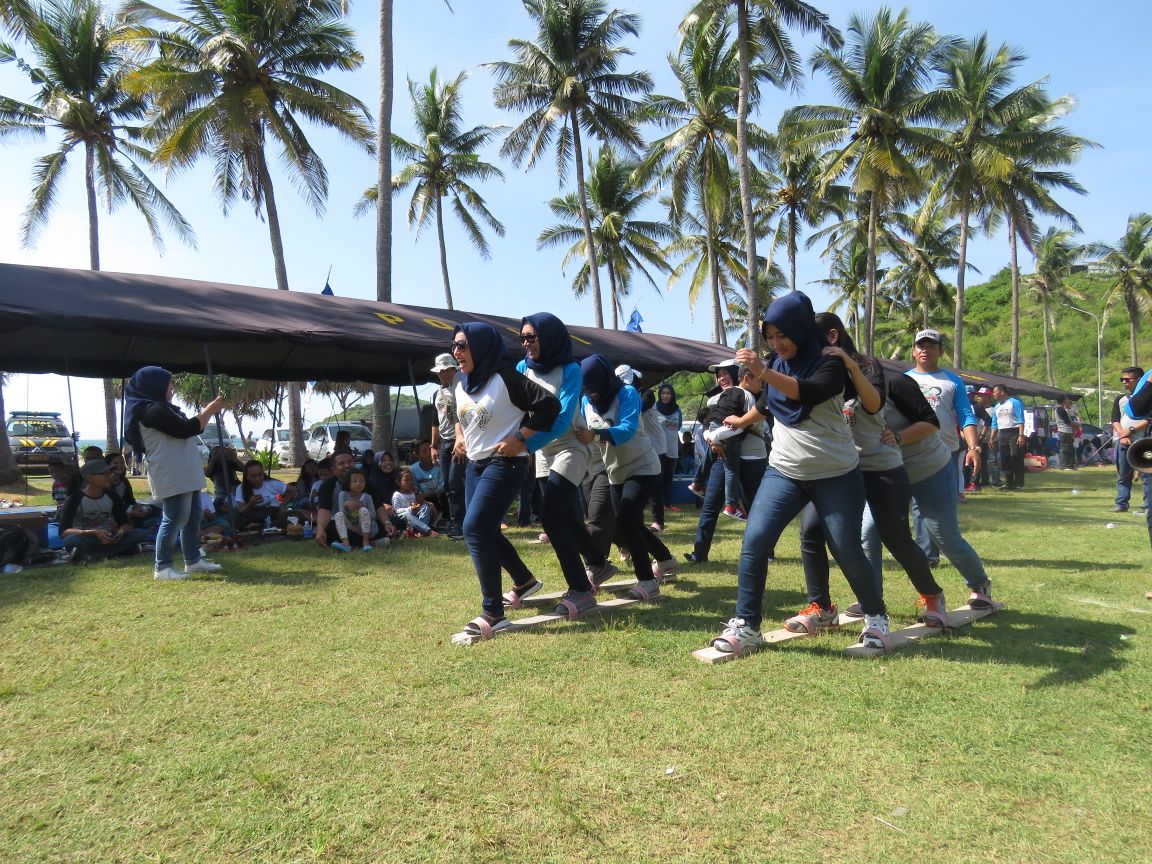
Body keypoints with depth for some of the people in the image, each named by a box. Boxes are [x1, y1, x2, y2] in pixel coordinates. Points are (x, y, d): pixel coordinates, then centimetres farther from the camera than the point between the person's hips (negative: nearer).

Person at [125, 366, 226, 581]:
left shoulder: (160, 408, 18)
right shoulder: (154, 410, -15)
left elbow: (186, 428, 24)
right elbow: (185, 430, -20)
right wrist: (210, 410, -12)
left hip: (183, 475, 11)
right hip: (171, 477, -11)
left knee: (191, 517, 14)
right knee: (174, 519, -8)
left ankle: (193, 560, 21)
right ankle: (162, 568, -2)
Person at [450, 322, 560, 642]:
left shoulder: (505, 379, -16)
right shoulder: (461, 384, 9)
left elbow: (548, 404, -19)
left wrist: (519, 438, -18)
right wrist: (459, 436, 11)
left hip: (505, 464, -9)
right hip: (475, 465, 9)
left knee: (474, 529, -19)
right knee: (485, 531, 16)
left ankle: (492, 614, -13)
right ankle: (524, 581, 40)